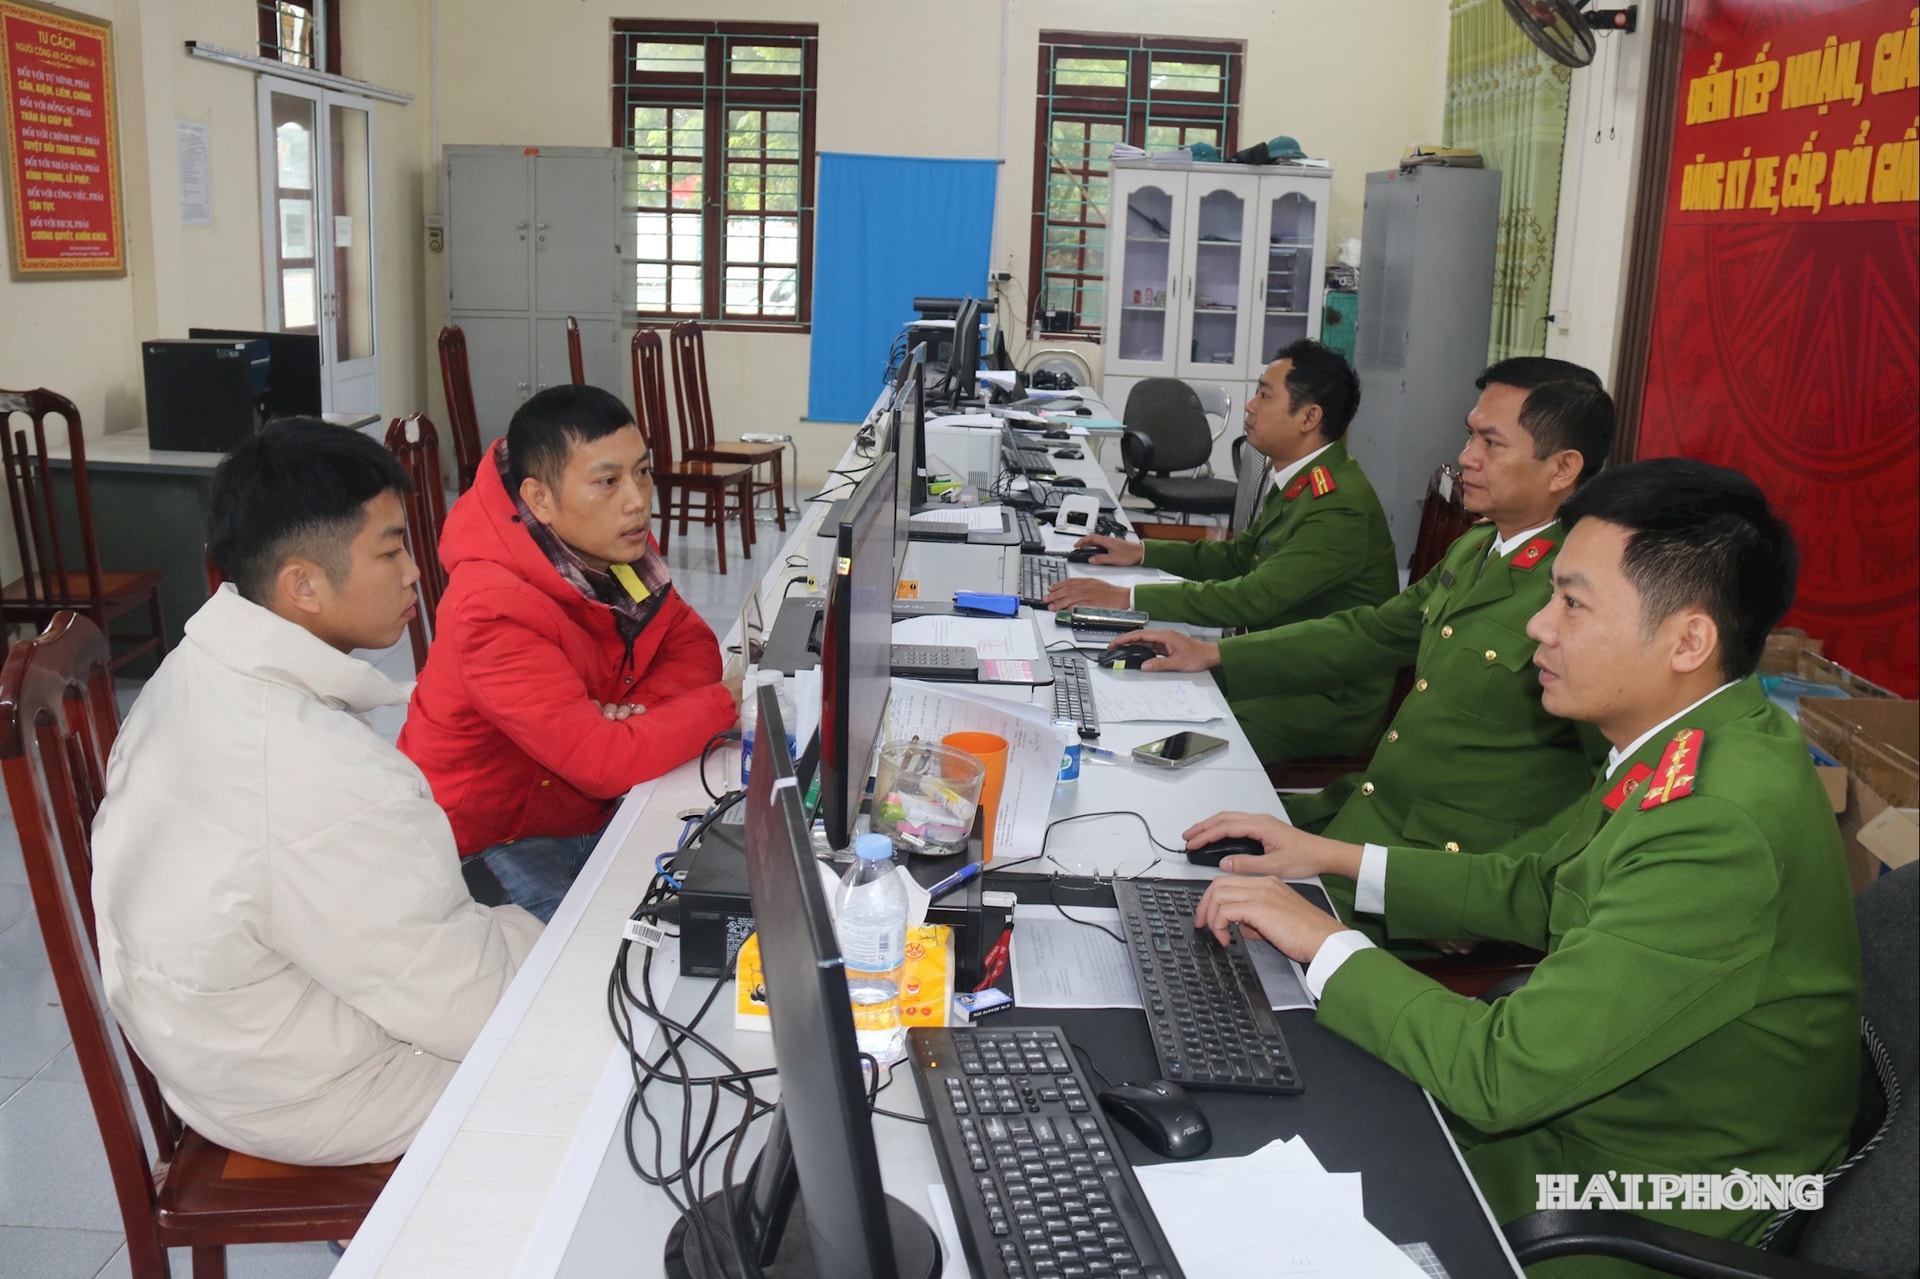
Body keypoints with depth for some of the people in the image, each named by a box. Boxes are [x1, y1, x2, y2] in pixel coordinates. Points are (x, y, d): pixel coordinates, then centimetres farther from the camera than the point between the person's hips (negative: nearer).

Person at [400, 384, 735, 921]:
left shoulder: (618, 546, -6)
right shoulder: (496, 608, -30)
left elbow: (692, 644, 0)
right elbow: (605, 762, -34)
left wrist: (637, 709, -21)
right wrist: (724, 702, -22)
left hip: (586, 810, 7)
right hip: (493, 844, -7)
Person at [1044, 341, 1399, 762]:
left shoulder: (1341, 507, -25)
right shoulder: (1301, 482, 7)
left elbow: (1254, 597, -30)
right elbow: (1240, 556, 20)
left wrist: (1127, 598, -29)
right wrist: (1142, 551, 11)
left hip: (1330, 702, -9)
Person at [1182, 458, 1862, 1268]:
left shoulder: (1723, 831, -33)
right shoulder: (1695, 747, -3)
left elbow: (1503, 1075, -31)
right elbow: (1543, 888, 11)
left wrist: (1324, 943, -19)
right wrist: (1336, 860, 5)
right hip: (1578, 1100, 8)